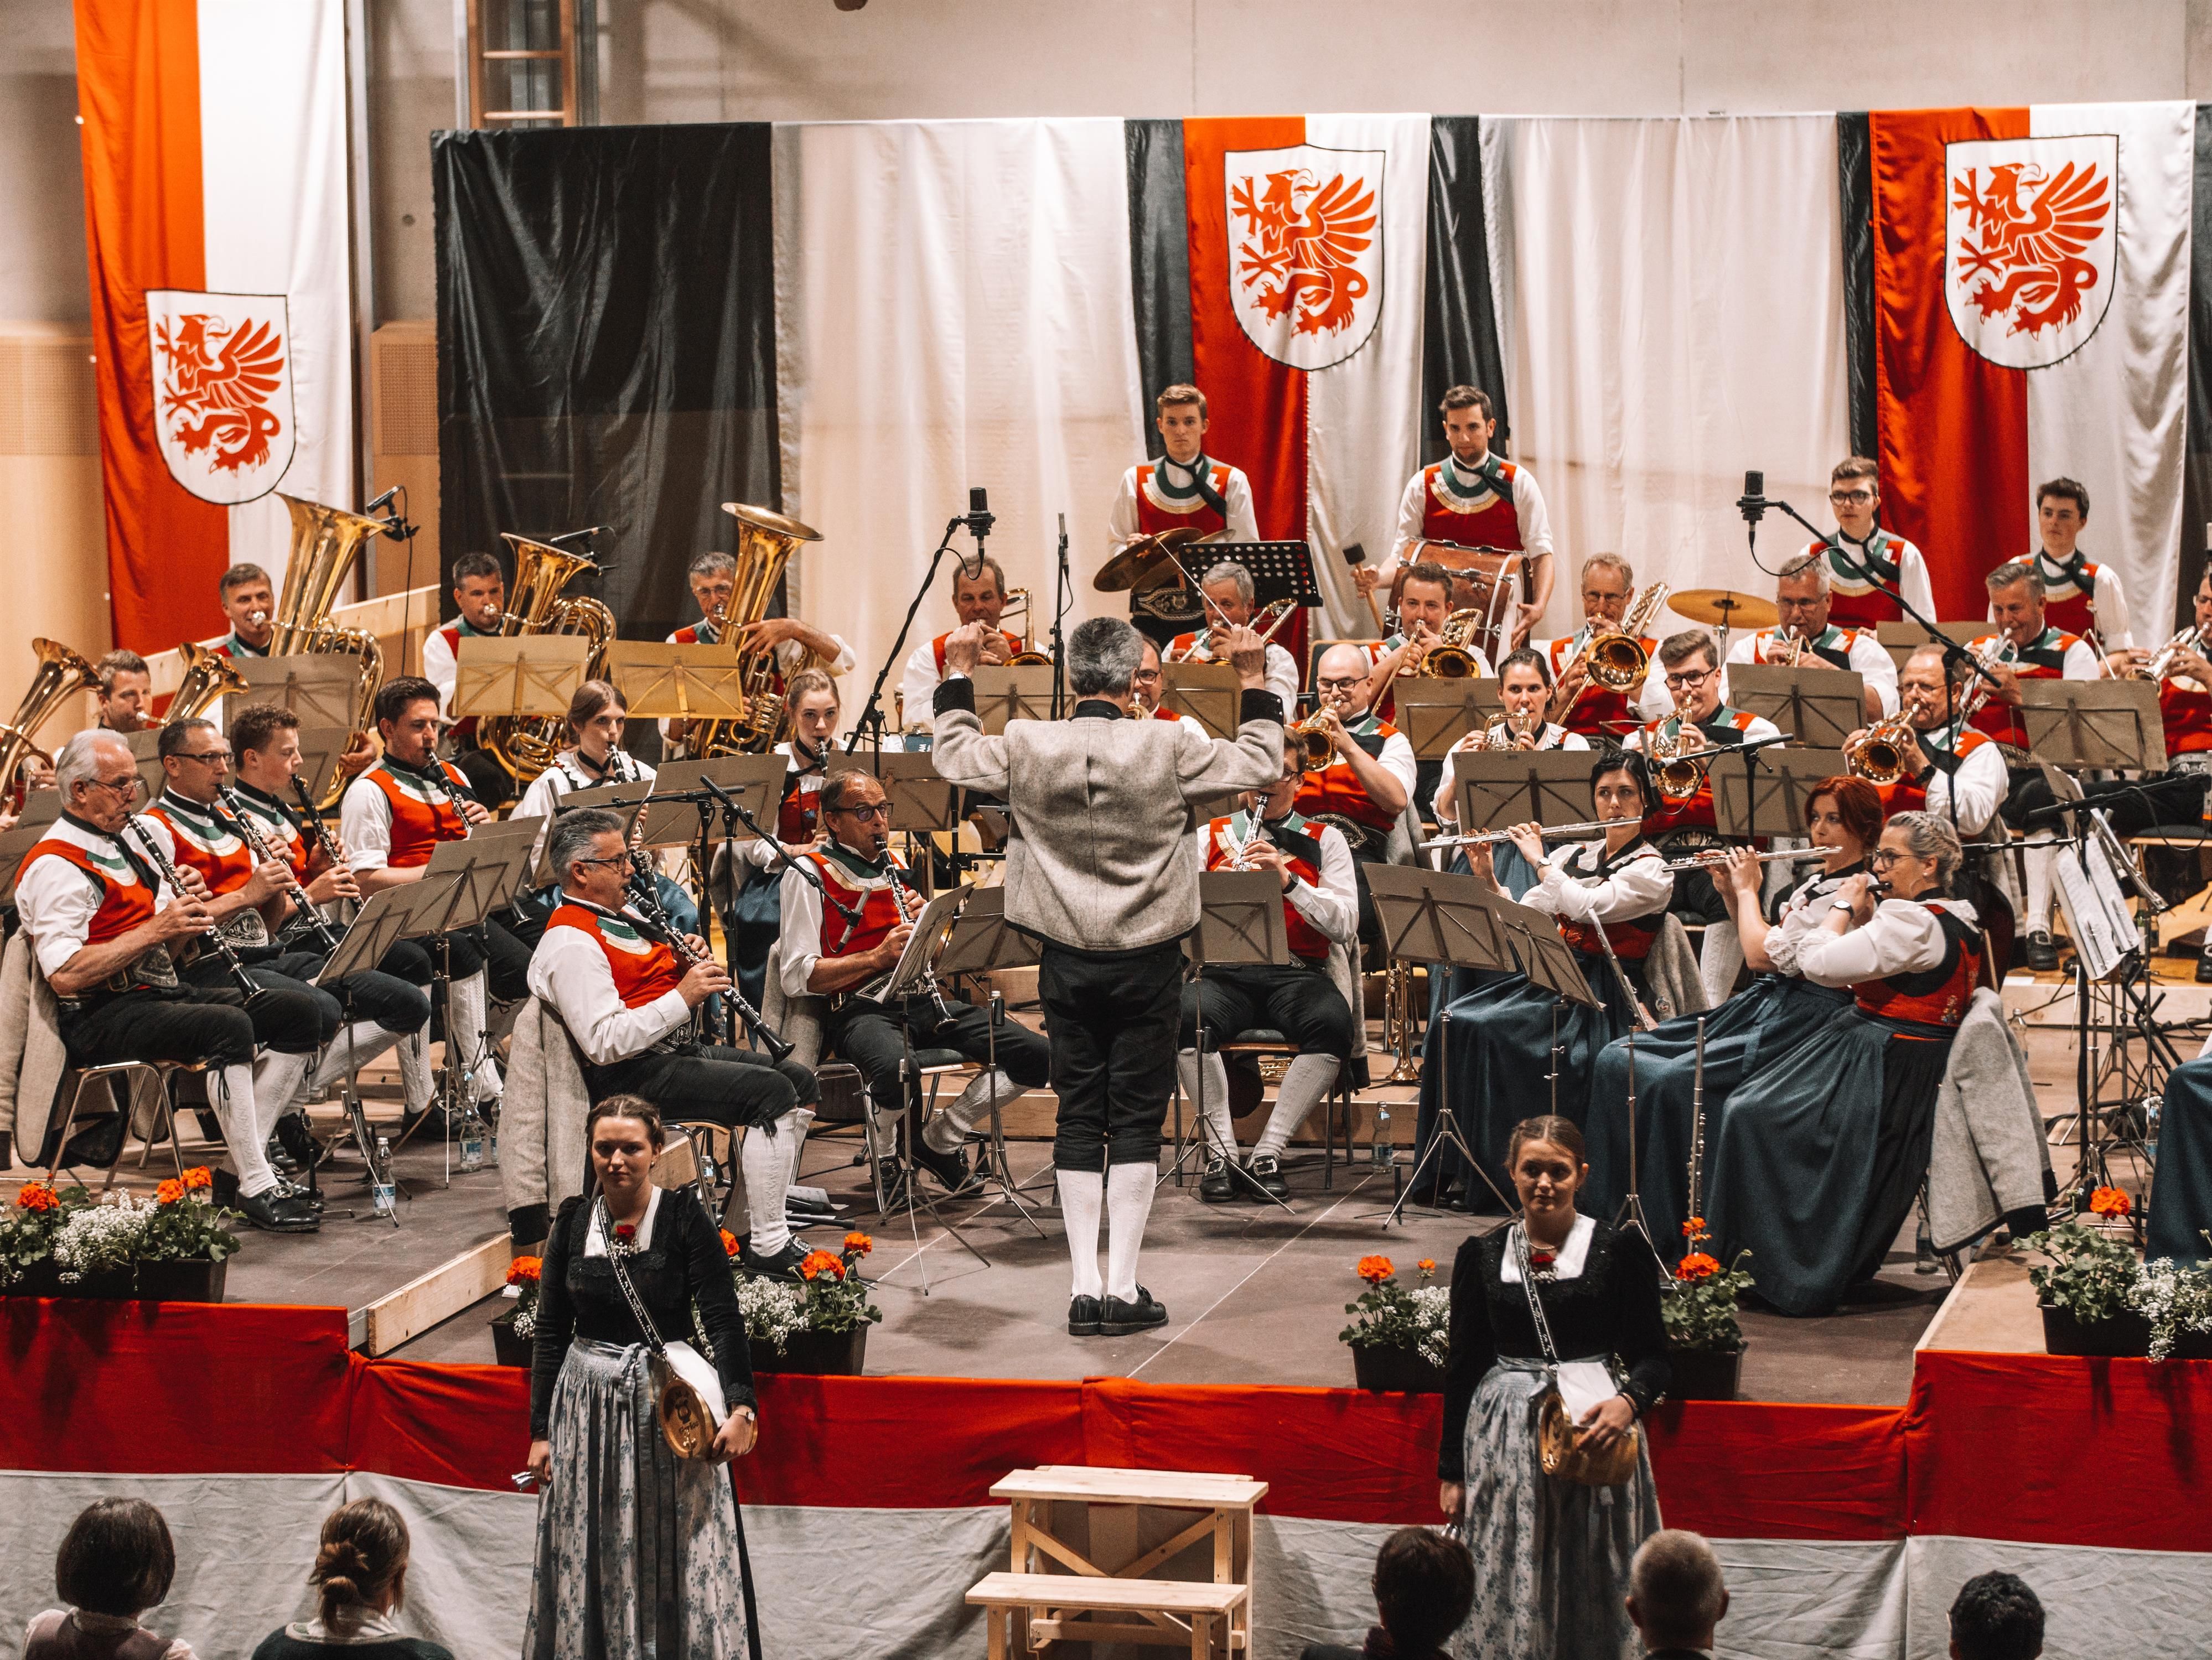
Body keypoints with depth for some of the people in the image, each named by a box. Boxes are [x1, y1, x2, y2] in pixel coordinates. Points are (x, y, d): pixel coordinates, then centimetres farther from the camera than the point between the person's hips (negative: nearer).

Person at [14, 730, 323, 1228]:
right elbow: (65, 975, -23)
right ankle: (257, 1188, -30)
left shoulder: (135, 840, 18)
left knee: (298, 1013, -4)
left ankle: (237, 1169, -9)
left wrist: (186, 913, 0)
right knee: (229, 1026, -33)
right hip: (101, 1017, -9)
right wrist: (156, 928, -20)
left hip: (163, 993, 9)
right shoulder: (55, 867, -11)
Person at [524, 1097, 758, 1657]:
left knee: (676, 1557, 0)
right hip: (587, 1402, 3)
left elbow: (723, 1318, -11)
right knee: (587, 1558, 7)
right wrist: (540, 1431, 5)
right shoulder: (574, 1221, 3)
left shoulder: (683, 1217, -7)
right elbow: (550, 1332, 8)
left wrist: (740, 1406, -23)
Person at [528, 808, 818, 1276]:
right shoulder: (570, 943, -17)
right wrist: (683, 996, -26)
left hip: (678, 1049, 10)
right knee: (770, 1091, -23)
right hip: (632, 1076, -10)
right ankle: (768, 1248, -22)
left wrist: (690, 962, 3)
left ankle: (771, 1218, 13)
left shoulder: (621, 913, 15)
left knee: (800, 1081, 7)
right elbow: (604, 1042, -26)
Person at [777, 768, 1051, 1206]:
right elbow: (797, 978, -9)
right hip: (859, 1007, -7)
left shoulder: (894, 864, 20)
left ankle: (941, 1139, 10)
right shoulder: (810, 875, -1)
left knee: (1036, 1056, -10)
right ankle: (887, 1156, -6)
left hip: (921, 996, 7)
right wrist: (876, 957, -17)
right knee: (896, 1069, -41)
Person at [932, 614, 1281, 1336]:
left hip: (1066, 963, 2)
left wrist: (957, 676, 23)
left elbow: (954, 758, 12)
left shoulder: (1027, 748, -6)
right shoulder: (1169, 748, -12)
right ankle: (1123, 1289, 3)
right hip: (1146, 963, -2)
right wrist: (1255, 685, 8)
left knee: (1077, 1119, 9)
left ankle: (1085, 1289, 8)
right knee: (1137, 1121, 4)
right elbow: (1260, 764, -2)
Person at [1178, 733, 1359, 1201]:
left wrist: (1288, 879, -13)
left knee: (1333, 1023, -34)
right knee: (1187, 1016, -34)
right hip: (1225, 970, 0)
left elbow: (1345, 927, 0)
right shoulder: (1211, 837, 17)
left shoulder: (1325, 841, 13)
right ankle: (1221, 1153, -25)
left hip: (1296, 971, 0)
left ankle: (1269, 1153, -25)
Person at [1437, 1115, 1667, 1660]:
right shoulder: (1482, 1256, 6)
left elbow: (1652, 1355, 0)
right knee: (1507, 1592, 2)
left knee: (1593, 1591, 1)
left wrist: (1629, 1402, -22)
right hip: (1506, 1445, 2)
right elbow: (1463, 1367, 11)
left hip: (1595, 1431, -2)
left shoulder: (1621, 1249, -1)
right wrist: (1451, 1472, 11)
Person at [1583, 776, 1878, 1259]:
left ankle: (1674, 1231, -18)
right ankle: (1616, 1210, -5)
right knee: (1618, 1058, -5)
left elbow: (1763, 955, -17)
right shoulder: (1812, 884, 17)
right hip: (1761, 1003, 10)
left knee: (1671, 1082, -28)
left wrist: (1748, 890, -2)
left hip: (1799, 1021, -10)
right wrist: (1733, 896, 11)